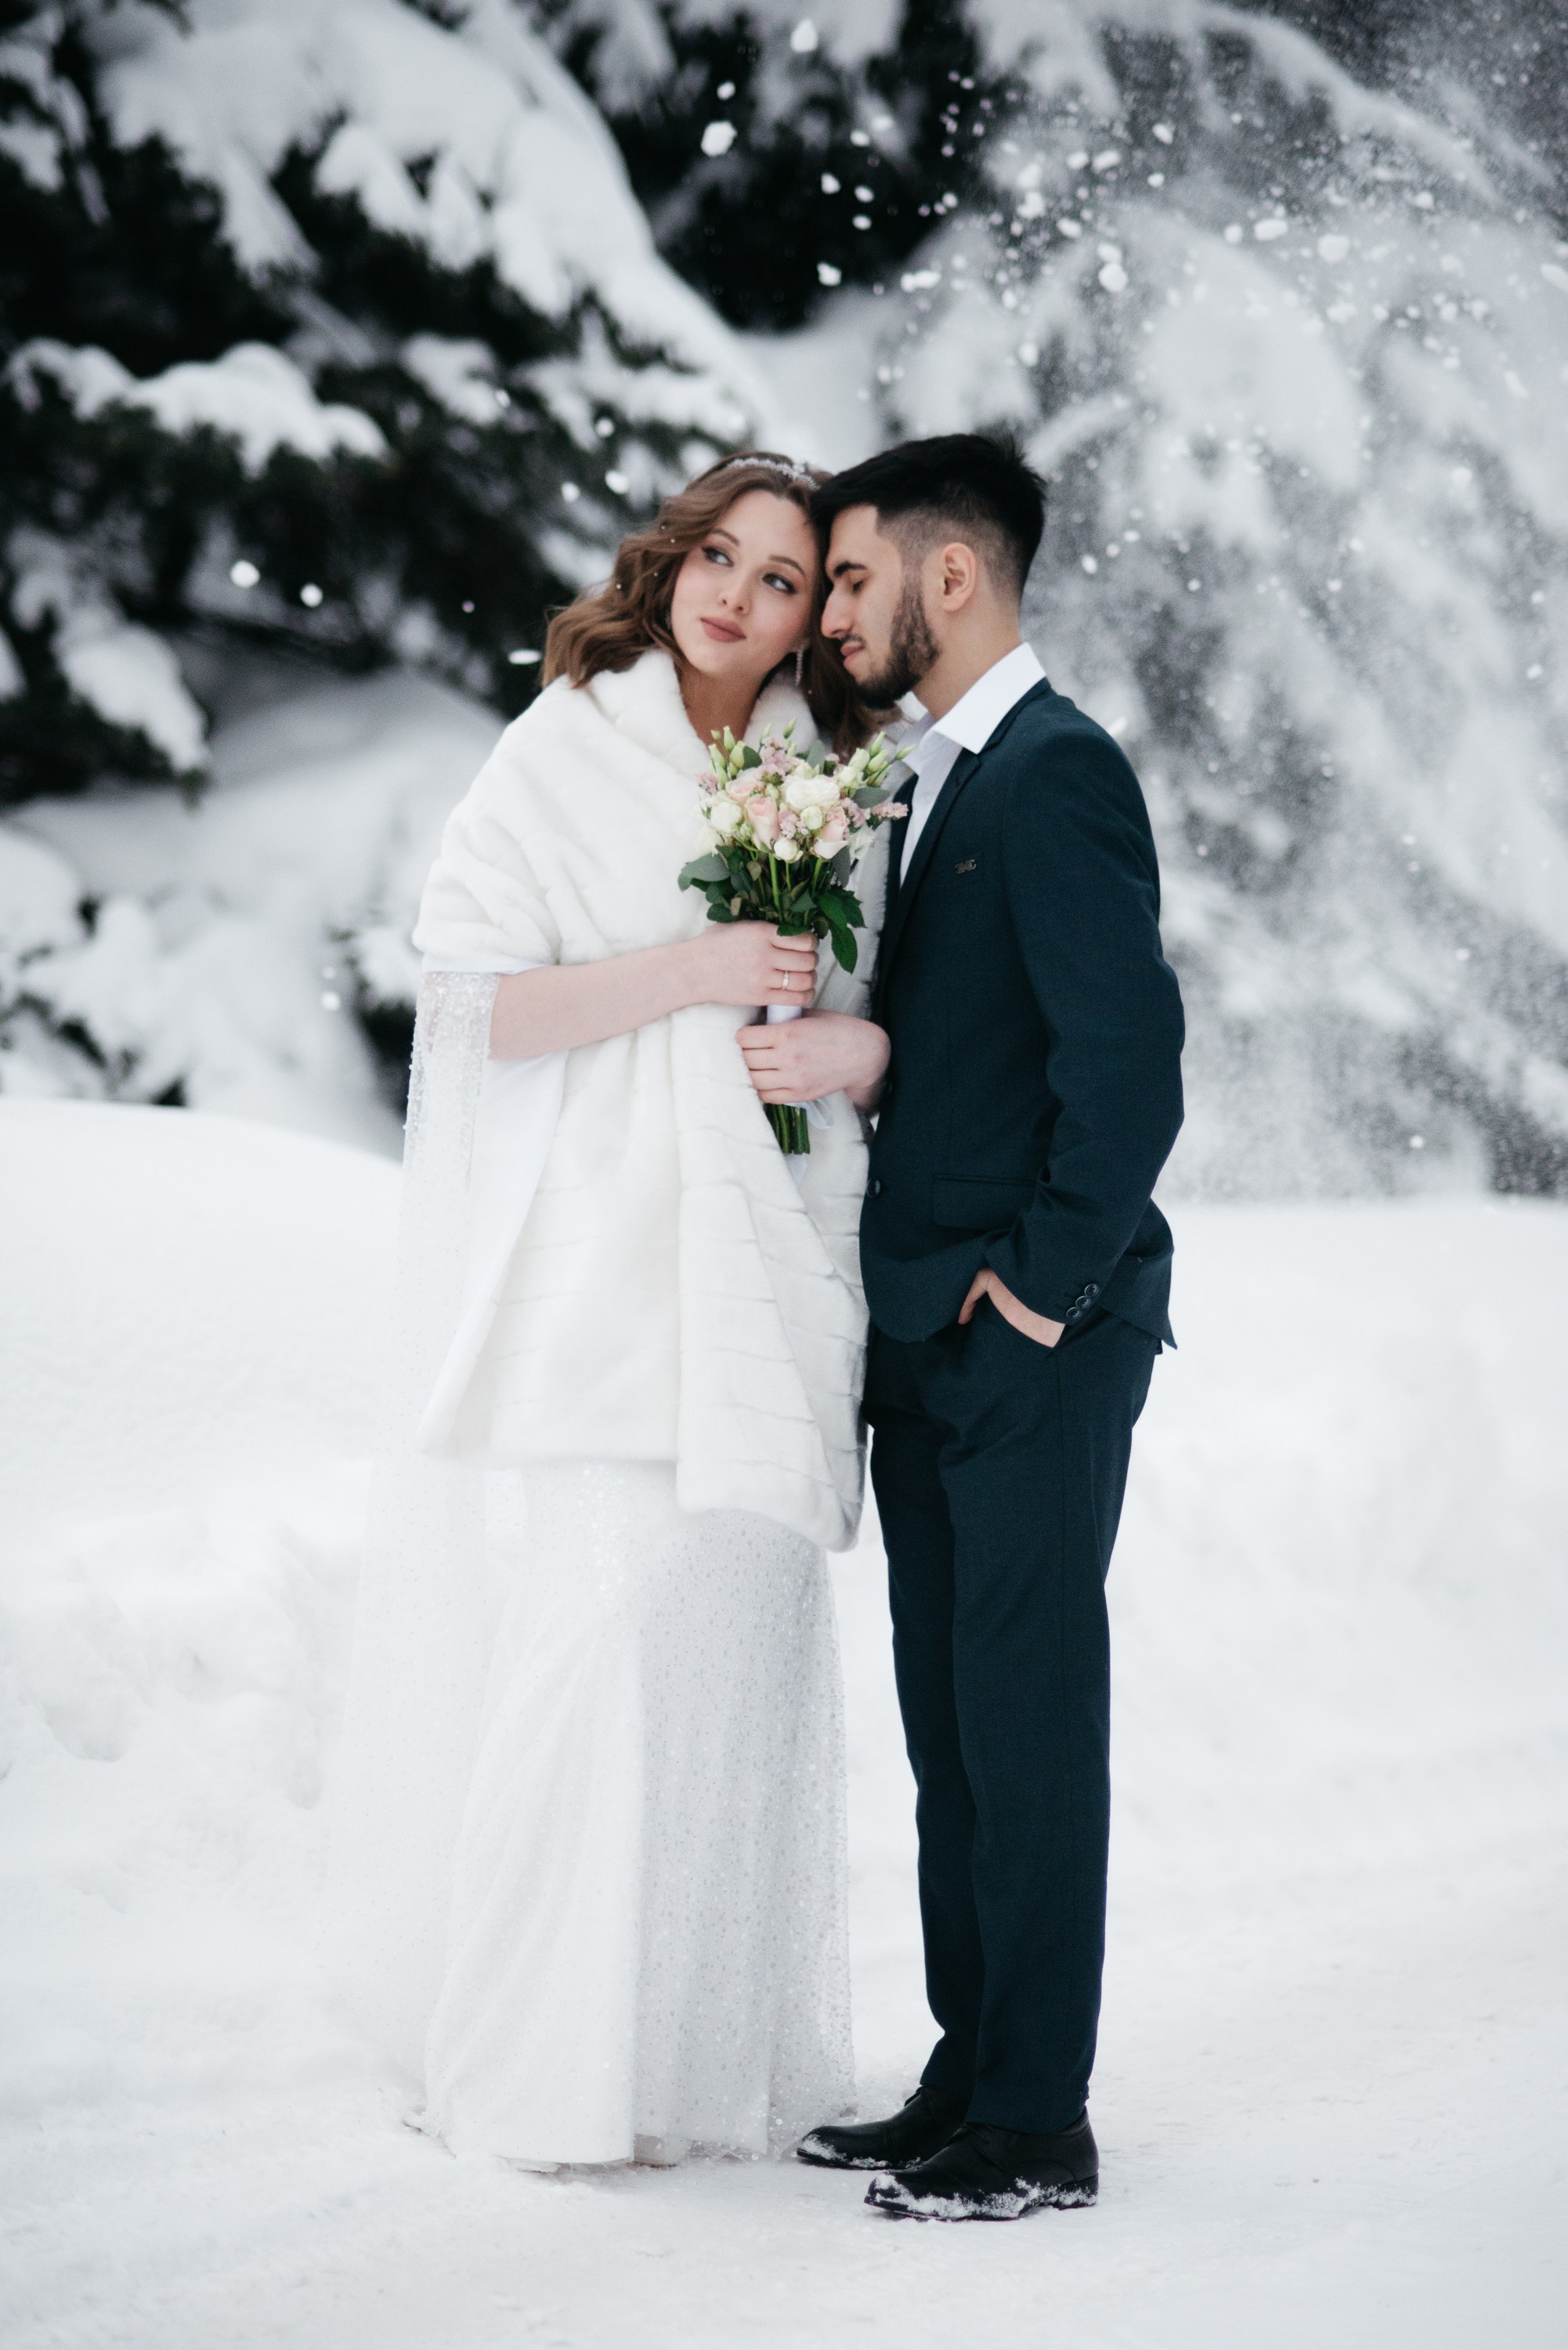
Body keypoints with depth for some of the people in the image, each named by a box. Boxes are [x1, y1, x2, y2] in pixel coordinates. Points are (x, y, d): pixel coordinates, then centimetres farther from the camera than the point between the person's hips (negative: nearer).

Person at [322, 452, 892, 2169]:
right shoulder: (567, 757, 0)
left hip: (759, 1263, 4)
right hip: (587, 1250, -4)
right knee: (585, 1626, -10)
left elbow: (894, 1026, 16)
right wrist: (693, 972, -14)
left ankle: (710, 2044, 12)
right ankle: (551, 2071, -2)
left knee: (735, 1632, 3)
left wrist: (848, 1045, -7)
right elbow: (478, 1005, -6)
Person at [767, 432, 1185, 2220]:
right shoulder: (936, 786, 17)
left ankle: (1038, 2126, 1)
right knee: (950, 1722, 13)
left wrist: (1048, 1283, -17)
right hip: (933, 1341, 10)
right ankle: (967, 2087, 21)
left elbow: (1130, 1054, -22)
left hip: (1034, 1341, -10)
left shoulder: (1057, 773, -14)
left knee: (1027, 1716, -5)